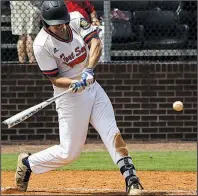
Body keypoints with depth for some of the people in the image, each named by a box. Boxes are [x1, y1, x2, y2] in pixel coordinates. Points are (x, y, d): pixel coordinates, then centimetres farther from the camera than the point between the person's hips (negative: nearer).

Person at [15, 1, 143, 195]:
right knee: (69, 152, 0)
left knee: (112, 134, -6)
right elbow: (54, 79, -14)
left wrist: (89, 70, -32)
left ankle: (131, 180, -7)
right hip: (69, 95, -5)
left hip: (92, 87, 5)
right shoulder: (42, 45, -20)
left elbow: (95, 43, -17)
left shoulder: (76, 19, -8)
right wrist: (74, 84, -33)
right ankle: (27, 163, 21)